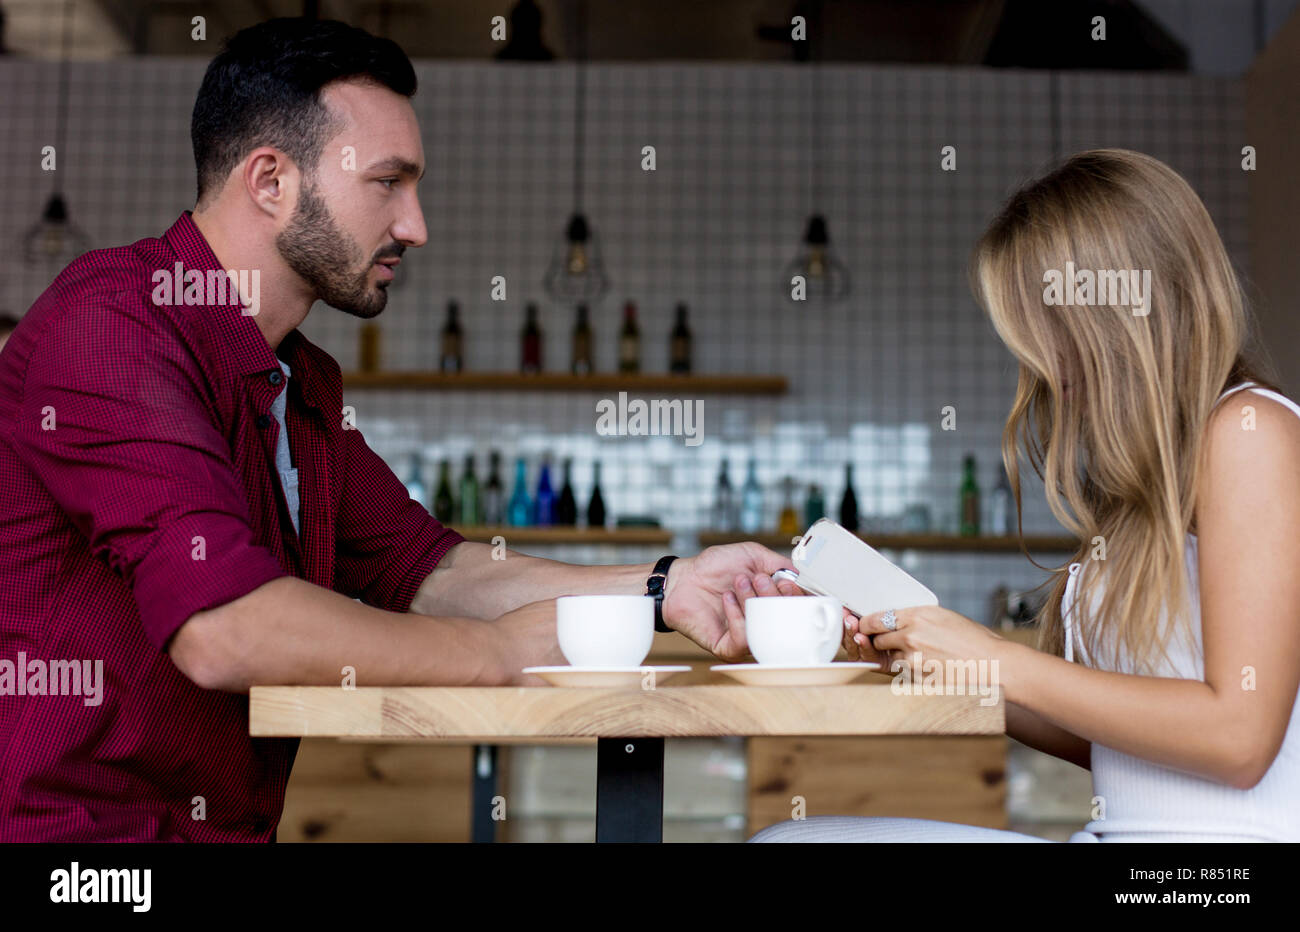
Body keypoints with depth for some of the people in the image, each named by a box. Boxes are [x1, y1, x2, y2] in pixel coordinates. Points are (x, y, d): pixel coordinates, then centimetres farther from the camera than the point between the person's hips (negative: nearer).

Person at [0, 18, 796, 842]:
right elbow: (222, 628, -25)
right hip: (75, 824, -7)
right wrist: (498, 651, -14)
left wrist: (665, 588, 1)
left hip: (231, 825, 7)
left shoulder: (303, 383, 13)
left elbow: (419, 566, 11)